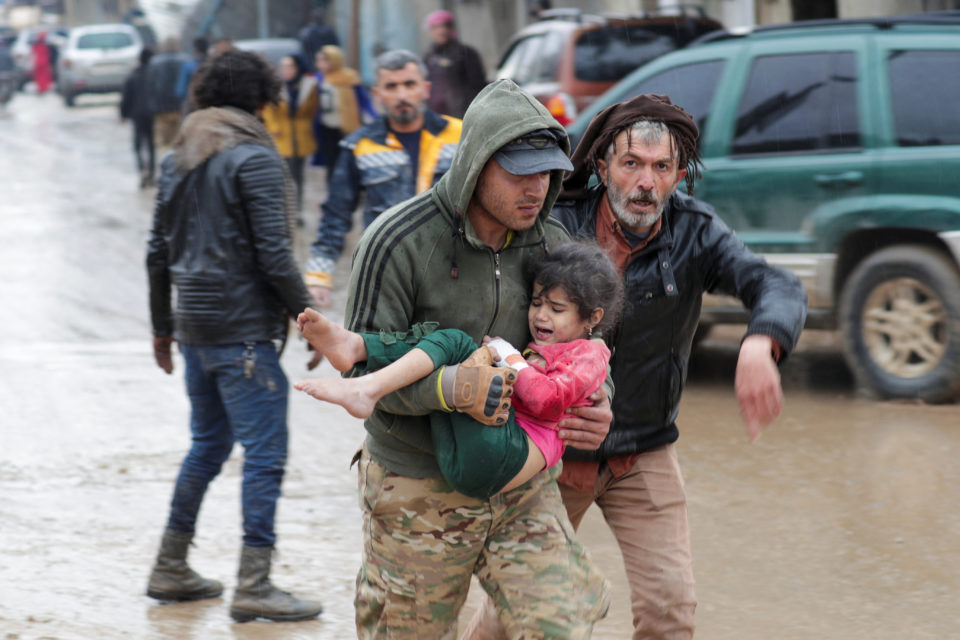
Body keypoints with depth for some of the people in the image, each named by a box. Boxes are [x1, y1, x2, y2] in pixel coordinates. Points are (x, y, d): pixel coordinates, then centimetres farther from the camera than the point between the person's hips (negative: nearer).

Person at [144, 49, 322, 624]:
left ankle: (171, 569, 23)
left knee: (209, 444, 19)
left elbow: (159, 251, 16)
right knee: (265, 453, -5)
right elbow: (273, 253, -16)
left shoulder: (178, 159, 13)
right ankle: (254, 586, -7)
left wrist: (163, 326, 24)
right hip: (243, 331, -8)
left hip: (195, 326, 8)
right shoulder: (254, 158, -11)